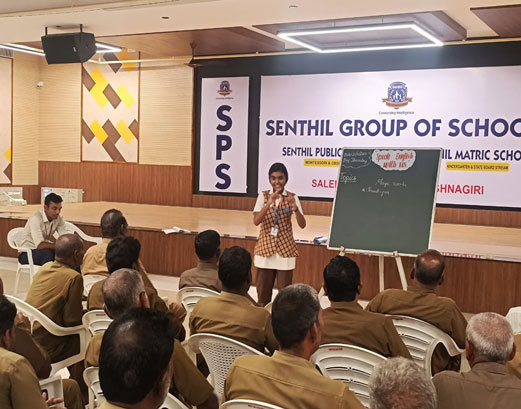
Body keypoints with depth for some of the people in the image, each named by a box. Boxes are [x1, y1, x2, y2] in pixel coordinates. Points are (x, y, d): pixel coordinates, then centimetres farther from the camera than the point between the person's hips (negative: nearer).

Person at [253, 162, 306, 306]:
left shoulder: (292, 197, -2)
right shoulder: (263, 196, -1)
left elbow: (302, 225, -10)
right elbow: (256, 221, -15)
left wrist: (295, 207, -27)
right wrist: (269, 203, -26)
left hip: (285, 249, 0)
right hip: (265, 247, 1)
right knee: (263, 290, 8)